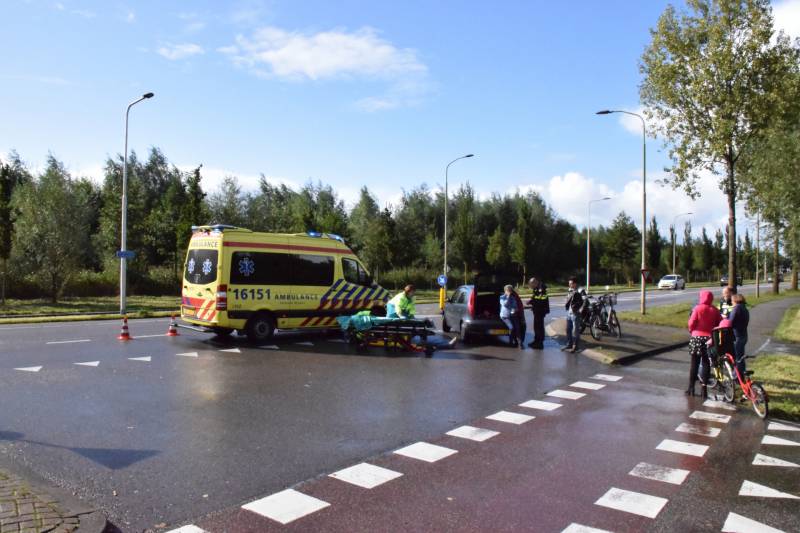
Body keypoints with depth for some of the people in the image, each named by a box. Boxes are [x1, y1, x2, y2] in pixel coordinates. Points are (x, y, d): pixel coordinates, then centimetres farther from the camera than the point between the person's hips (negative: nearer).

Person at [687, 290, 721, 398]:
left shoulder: (697, 308, -8)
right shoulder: (715, 310, 1)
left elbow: (691, 323, -10)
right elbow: (720, 324, 4)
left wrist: (691, 330, 10)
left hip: (697, 337, -2)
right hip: (709, 338, 2)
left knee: (694, 363, 7)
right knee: (706, 363, 8)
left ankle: (691, 388, 10)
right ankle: (704, 389, 8)